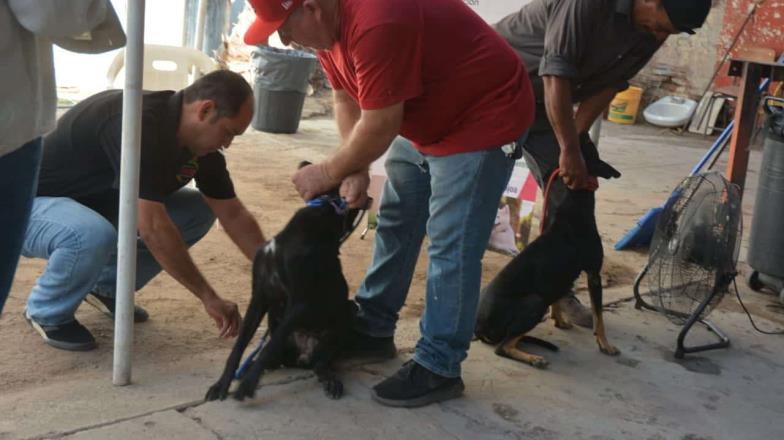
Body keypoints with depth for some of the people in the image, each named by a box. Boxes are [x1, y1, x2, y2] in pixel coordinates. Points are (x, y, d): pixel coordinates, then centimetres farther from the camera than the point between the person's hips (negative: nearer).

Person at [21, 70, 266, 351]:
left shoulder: (201, 143, -7)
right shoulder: (140, 124, -34)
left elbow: (234, 215, -1)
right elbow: (152, 227, -38)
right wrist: (209, 298, -32)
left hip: (95, 202, 8)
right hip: (30, 201, -8)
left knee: (199, 210, -3)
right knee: (95, 235, -40)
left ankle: (108, 286, 10)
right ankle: (47, 313, -8)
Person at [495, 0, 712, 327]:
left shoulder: (650, 33, -8)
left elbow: (608, 86, -5)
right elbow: (555, 74, -34)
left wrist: (574, 141, -16)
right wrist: (569, 151, -36)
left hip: (541, 101, 7)